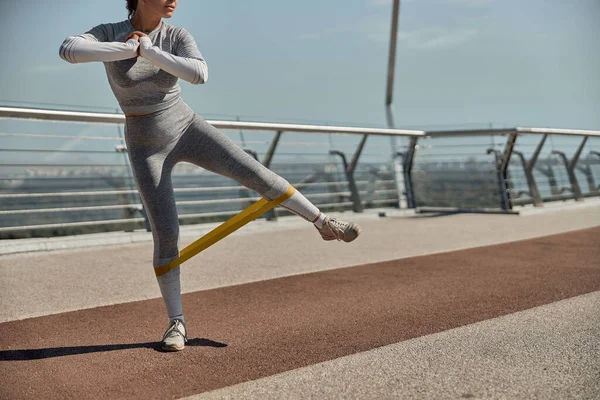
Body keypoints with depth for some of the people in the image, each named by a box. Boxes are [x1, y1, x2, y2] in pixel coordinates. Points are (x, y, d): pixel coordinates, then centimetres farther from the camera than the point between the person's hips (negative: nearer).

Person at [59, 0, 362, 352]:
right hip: (147, 148, -1)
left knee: (254, 172, -13)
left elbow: (200, 75, -29)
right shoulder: (108, 34, -11)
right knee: (166, 235, -8)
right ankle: (177, 323, 6)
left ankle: (324, 223, 4)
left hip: (188, 129, 2)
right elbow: (68, 51, -33)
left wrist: (148, 50, -26)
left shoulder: (179, 36, -8)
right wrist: (131, 49, -31)